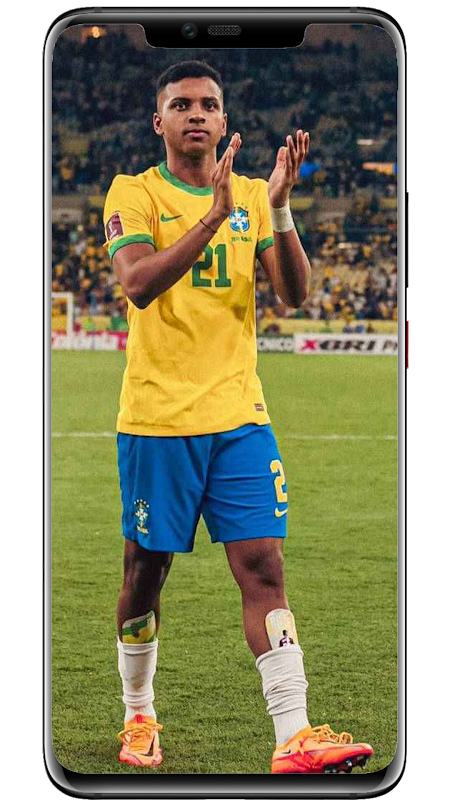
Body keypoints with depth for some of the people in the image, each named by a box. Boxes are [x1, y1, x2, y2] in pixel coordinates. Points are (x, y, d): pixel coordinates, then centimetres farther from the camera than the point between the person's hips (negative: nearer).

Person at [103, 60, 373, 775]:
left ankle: (294, 738, -13)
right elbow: (137, 284, -19)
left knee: (263, 566, -7)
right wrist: (215, 214, -28)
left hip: (239, 414, 3)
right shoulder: (134, 193, -1)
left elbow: (295, 293, 0)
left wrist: (278, 207, -15)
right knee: (146, 572, 6)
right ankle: (139, 717, 26)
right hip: (156, 416, -2)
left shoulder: (252, 195, 10)